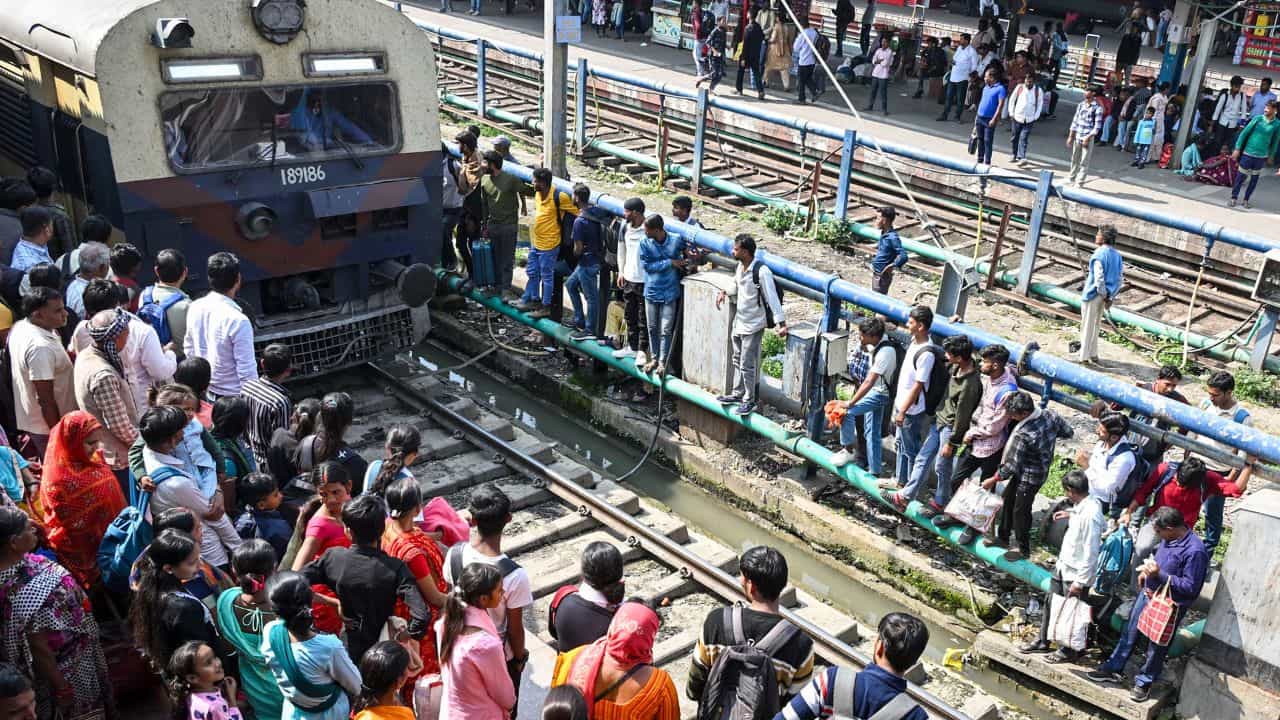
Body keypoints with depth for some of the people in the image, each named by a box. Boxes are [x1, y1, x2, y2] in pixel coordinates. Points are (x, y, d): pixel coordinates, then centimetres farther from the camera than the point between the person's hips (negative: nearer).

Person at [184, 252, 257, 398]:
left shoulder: (195, 308, -6)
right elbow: (247, 371, -22)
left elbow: (188, 349, 9)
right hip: (232, 395, -7)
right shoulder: (238, 320, -27)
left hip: (204, 392, 7)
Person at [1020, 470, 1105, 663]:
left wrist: (1080, 581, -22)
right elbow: (1102, 523, 17)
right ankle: (1042, 641, 38)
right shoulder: (1084, 504, -3)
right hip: (1063, 565, 10)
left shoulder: (1090, 514, -30)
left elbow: (1091, 552, -27)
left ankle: (1069, 651, 29)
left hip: (1076, 573, -10)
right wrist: (1070, 514, 12)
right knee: (1050, 603, 21)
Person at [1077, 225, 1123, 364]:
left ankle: (1085, 355, 9)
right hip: (1104, 295, 8)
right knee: (1096, 324, 19)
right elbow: (1120, 277, 7)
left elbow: (1099, 277, -22)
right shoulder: (1117, 255, 5)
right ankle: (1092, 354, 27)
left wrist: (1103, 294, -11)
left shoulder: (1099, 254, -18)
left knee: (1087, 325, 3)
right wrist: (1111, 296, 9)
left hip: (1093, 294, -8)